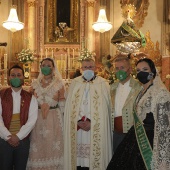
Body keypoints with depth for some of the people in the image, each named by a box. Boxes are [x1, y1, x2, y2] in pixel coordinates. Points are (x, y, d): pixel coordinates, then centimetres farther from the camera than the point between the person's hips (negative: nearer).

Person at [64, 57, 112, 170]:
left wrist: (91, 122, -12)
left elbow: (103, 107, -4)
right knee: (78, 156, 2)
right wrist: (78, 121, -8)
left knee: (94, 155, -1)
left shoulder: (103, 83, 2)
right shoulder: (75, 83, 10)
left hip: (96, 128, -2)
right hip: (77, 127, 2)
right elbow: (70, 105, 5)